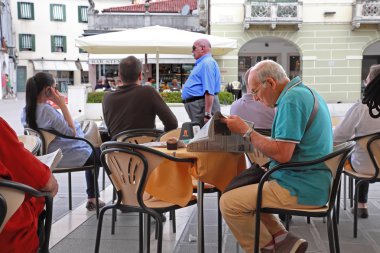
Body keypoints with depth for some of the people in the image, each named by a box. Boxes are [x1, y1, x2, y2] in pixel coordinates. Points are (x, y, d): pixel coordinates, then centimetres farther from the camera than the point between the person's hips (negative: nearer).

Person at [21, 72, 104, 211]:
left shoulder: (26, 111, -1)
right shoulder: (47, 110, -29)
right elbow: (71, 132, -23)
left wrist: (59, 105, 5)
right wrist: (62, 105, -22)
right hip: (64, 157, -10)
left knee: (91, 153, 32)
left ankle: (92, 198, 34)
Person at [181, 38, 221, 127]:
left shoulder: (207, 63, -13)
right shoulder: (202, 63, 21)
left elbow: (209, 91, -23)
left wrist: (207, 114, -27)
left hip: (202, 106, -11)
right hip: (196, 104, 11)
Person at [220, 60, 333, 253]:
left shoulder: (292, 99, -18)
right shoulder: (304, 92, 14)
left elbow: (282, 154, -23)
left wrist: (246, 131, -13)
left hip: (301, 189, -11)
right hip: (310, 182, 11)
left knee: (229, 203, -11)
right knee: (240, 191, 19)